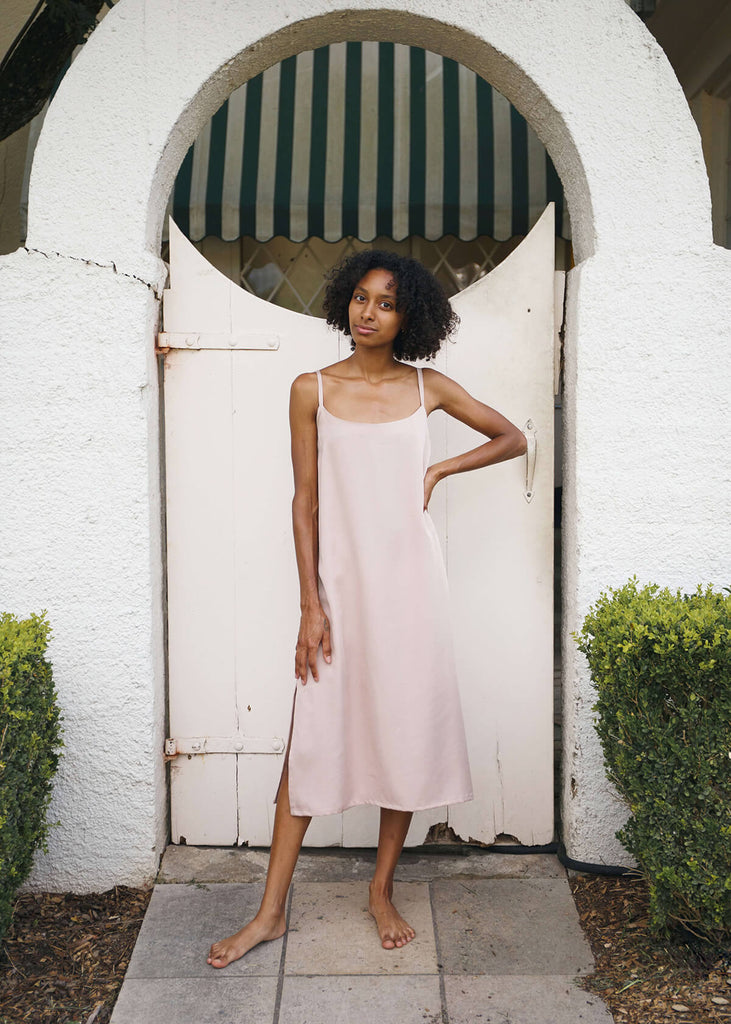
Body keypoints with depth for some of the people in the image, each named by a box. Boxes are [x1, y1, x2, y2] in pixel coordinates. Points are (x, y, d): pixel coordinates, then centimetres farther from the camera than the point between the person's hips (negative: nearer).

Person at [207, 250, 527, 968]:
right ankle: (271, 912, 17)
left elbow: (513, 438, 15)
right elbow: (305, 500, 0)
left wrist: (439, 469, 0)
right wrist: (310, 605, -4)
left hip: (409, 583, 1)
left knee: (407, 734, 8)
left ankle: (382, 890, 29)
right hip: (340, 583, -1)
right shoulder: (312, 390, 1)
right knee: (312, 739, 3)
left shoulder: (428, 388, 3)